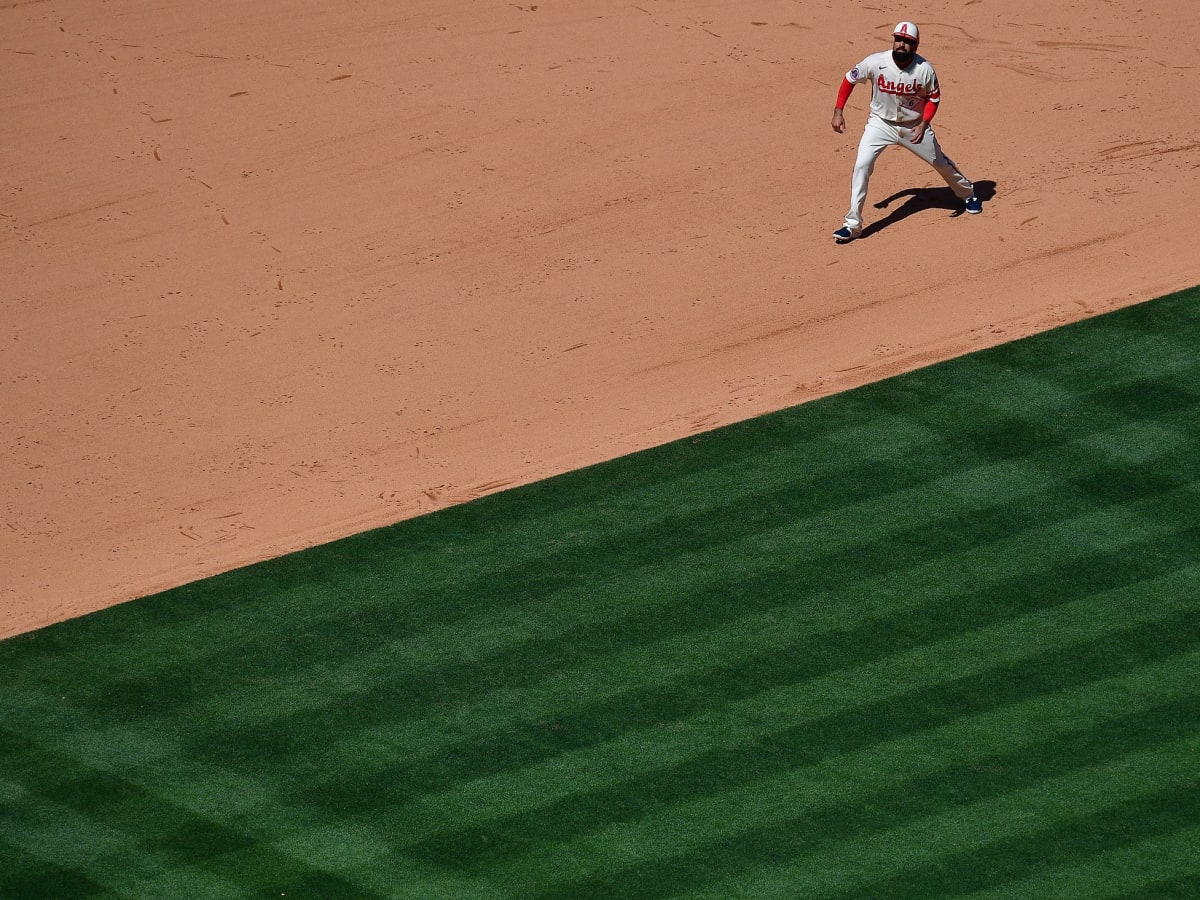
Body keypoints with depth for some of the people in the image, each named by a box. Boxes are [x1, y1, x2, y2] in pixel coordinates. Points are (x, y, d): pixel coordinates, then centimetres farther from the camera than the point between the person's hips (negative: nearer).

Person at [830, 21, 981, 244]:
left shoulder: (925, 70, -22)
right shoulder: (876, 63, -23)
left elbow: (933, 98, -6)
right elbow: (850, 79, -7)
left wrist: (923, 124, -21)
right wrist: (838, 112, -9)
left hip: (914, 126, 0)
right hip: (881, 123, 0)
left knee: (940, 163, 16)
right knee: (862, 165, -18)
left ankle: (967, 193, 47)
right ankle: (853, 224, -11)